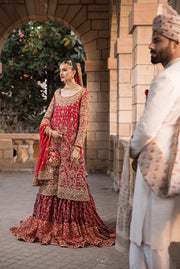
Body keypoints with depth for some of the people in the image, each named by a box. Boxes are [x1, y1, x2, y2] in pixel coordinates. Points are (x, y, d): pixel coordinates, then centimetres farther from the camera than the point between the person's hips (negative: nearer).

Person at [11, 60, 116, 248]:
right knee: (51, 182, 6)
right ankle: (49, 225, 16)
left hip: (71, 144, -5)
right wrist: (50, 131, -7)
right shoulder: (58, 93, 15)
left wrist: (77, 147, -15)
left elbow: (83, 122, -8)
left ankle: (72, 228, 5)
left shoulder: (82, 93, -1)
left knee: (70, 183, -4)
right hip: (55, 144, 5)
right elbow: (46, 118, 15)